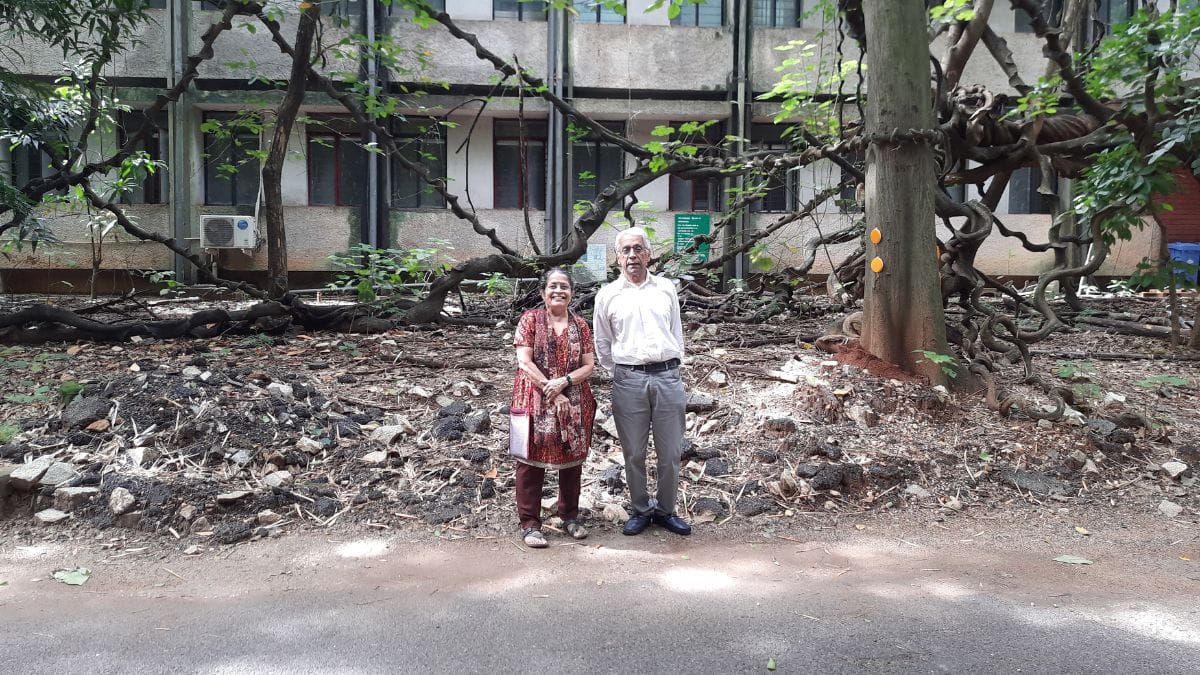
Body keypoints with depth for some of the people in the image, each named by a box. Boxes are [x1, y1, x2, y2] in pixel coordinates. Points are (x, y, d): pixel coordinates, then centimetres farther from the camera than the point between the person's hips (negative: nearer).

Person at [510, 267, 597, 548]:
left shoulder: (580, 325, 7)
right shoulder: (530, 319, -1)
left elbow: (589, 366, 3)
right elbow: (525, 362, -8)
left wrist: (564, 382, -15)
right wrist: (552, 394, -14)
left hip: (574, 403, 3)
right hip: (536, 401, -3)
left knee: (572, 459, 10)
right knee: (532, 460, 0)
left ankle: (570, 515, 27)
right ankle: (529, 523, 10)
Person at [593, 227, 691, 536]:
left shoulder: (666, 288, 10)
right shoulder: (608, 295, 6)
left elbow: (677, 333, 16)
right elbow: (602, 343, 13)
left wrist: (673, 366, 12)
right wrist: (619, 374, 10)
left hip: (667, 377, 1)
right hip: (628, 380, -1)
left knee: (670, 452, 5)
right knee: (634, 453, 6)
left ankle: (665, 510, 21)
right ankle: (640, 510, 21)